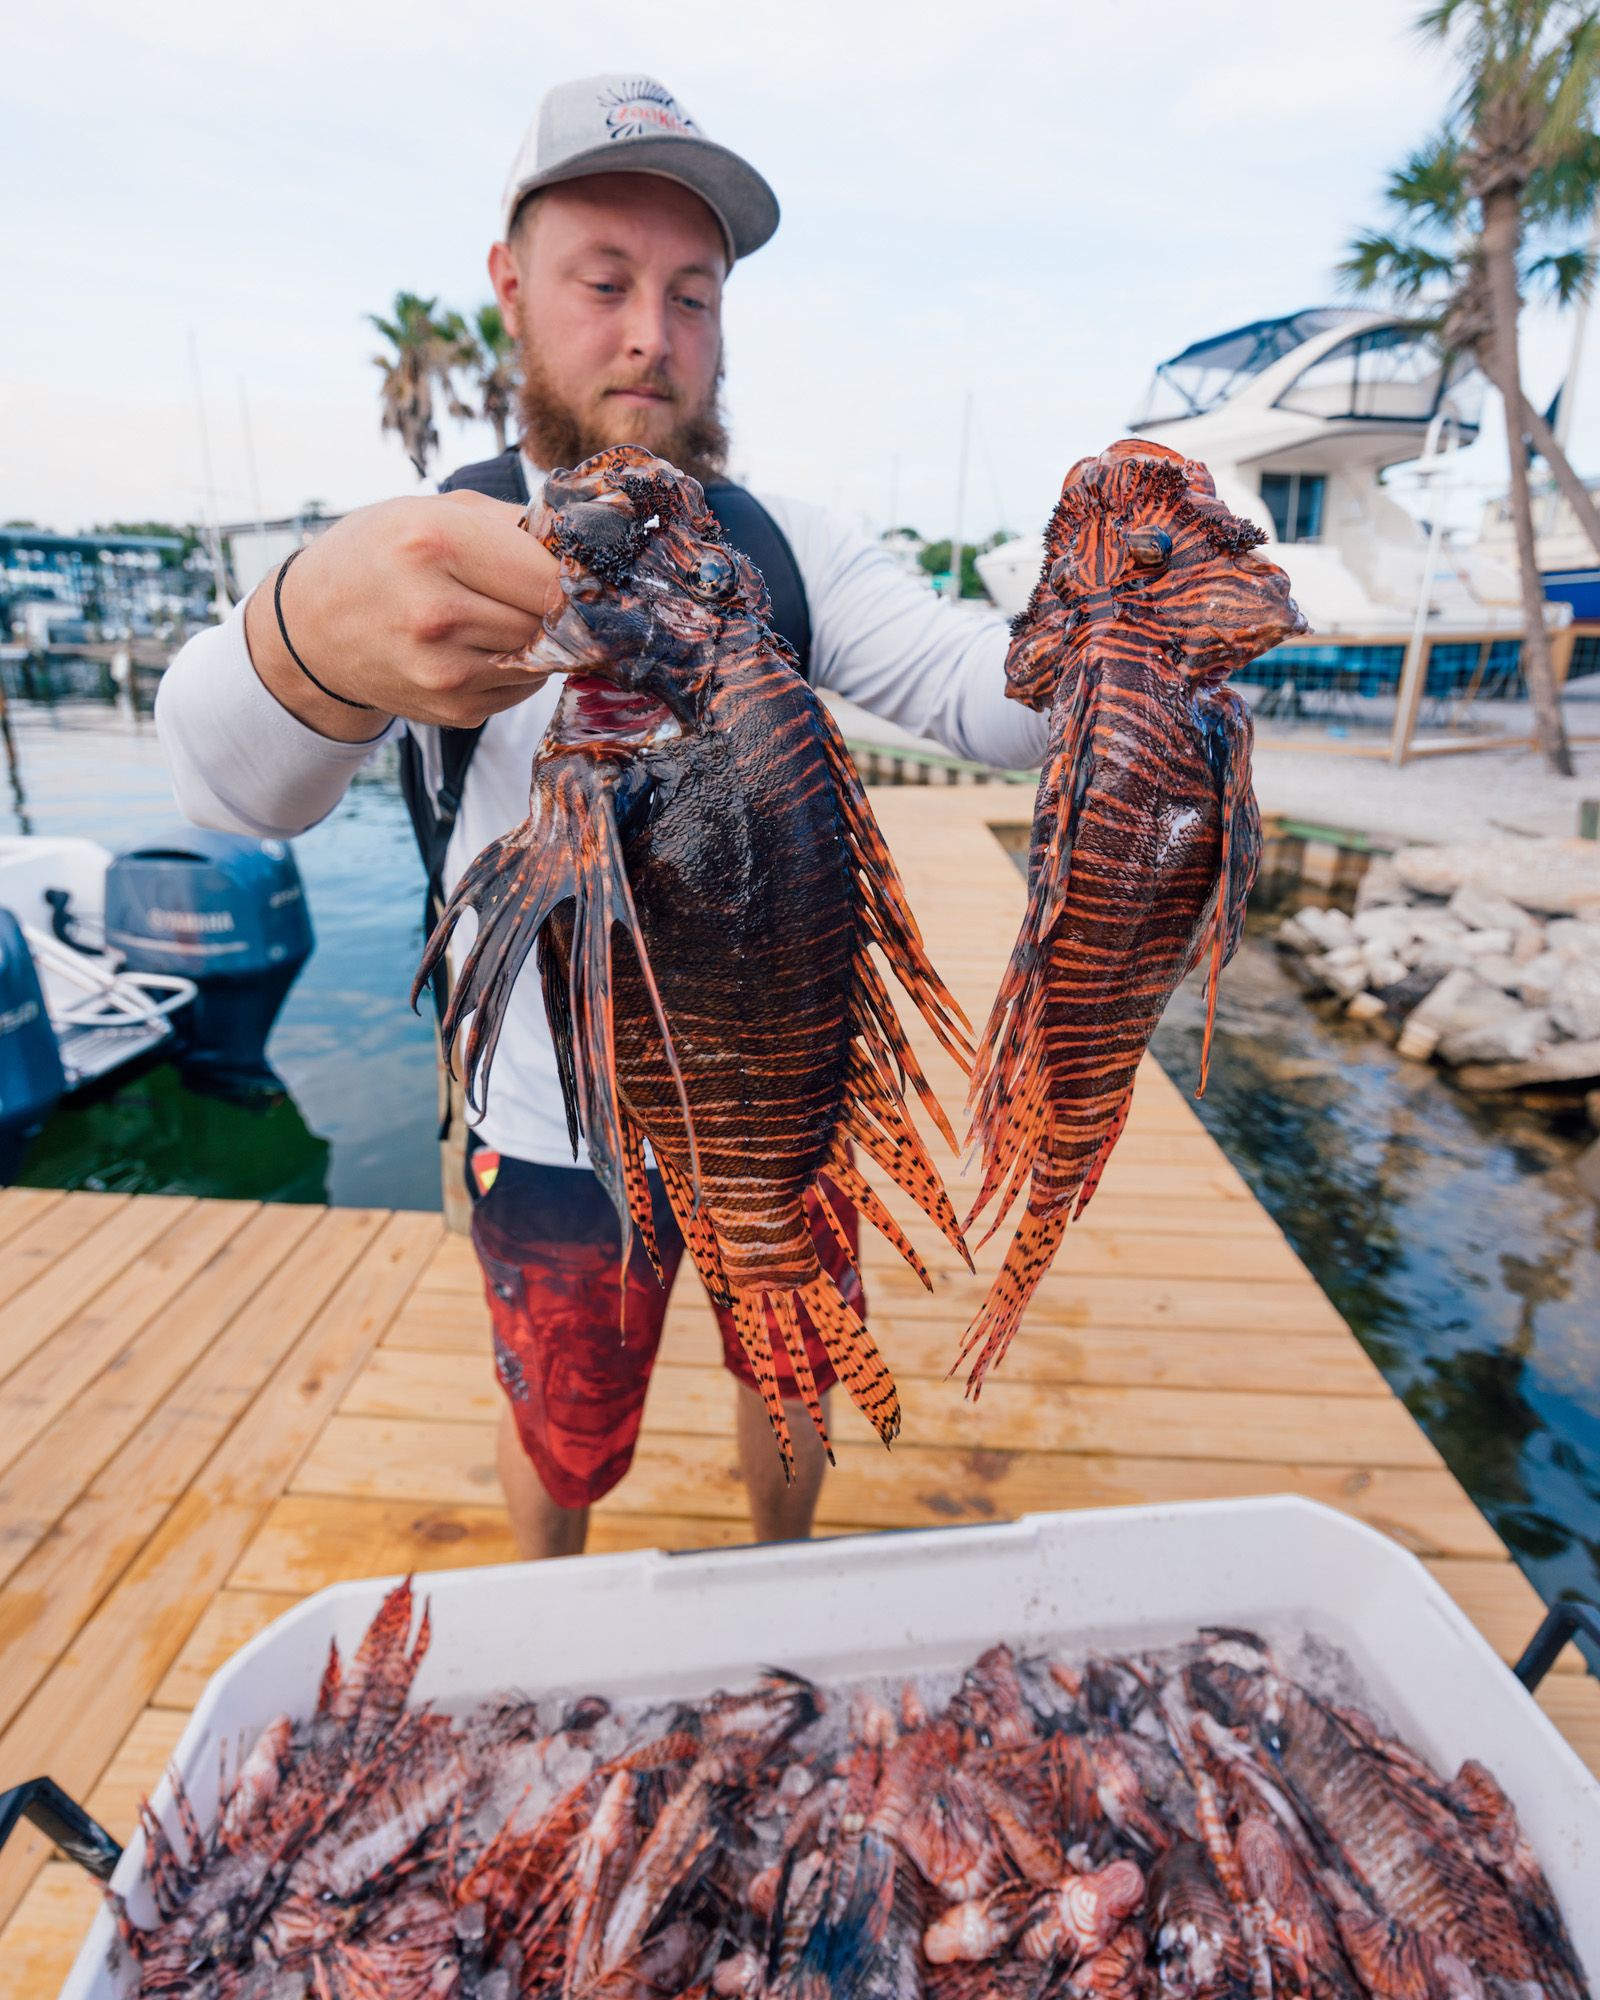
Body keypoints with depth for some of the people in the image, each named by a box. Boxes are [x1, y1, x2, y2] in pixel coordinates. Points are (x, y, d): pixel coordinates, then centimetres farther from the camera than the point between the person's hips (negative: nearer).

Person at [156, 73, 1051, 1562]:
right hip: (561, 1140, -2)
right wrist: (315, 641, -52)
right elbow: (233, 785, -29)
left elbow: (983, 697, -13)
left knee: (794, 1381, 25)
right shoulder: (430, 553, -11)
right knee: (563, 1442, 22)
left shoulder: (786, 546, -1)